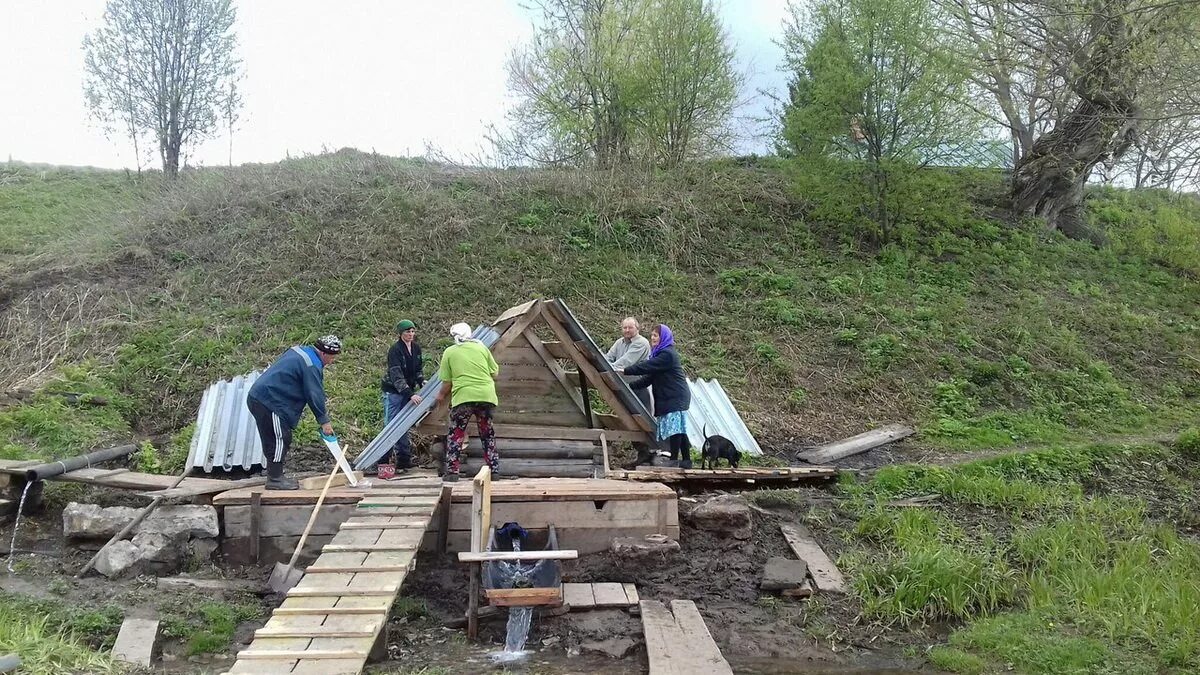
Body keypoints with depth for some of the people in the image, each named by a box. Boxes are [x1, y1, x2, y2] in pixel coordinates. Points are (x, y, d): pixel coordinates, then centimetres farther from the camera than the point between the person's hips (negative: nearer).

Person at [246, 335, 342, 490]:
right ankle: (274, 479, 0)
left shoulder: (300, 350, 14)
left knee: (273, 439, 16)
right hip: (268, 403, -11)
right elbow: (315, 395, -14)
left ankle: (274, 475, 24)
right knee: (279, 439, -5)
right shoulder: (312, 366, -17)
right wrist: (324, 421, -4)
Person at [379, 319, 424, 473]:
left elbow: (419, 368, 18)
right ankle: (385, 460, -2)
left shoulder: (416, 348, 3)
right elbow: (396, 376, -26)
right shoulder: (395, 350, -18)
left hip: (408, 390, 6)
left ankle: (404, 460, 15)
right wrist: (410, 395, -33)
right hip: (393, 391, -6)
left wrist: (421, 381, -2)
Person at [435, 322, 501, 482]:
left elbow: (447, 382, 6)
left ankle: (452, 472, 3)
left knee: (456, 434, 9)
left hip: (463, 397, -2)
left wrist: (441, 395, 25)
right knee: (488, 433, 17)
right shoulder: (481, 347, 11)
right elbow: (495, 373, 14)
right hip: (487, 395, 2)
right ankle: (494, 470, 18)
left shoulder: (449, 352, 6)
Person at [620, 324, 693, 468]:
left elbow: (647, 366, -22)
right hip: (668, 397, 10)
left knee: (674, 428, -10)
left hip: (676, 398, -10)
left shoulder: (667, 354, -12)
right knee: (679, 429, 10)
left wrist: (625, 371, -22)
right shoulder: (660, 354, 18)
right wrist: (629, 386, 6)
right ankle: (686, 460, 13)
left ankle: (674, 460, -9)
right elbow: (648, 378, 15)